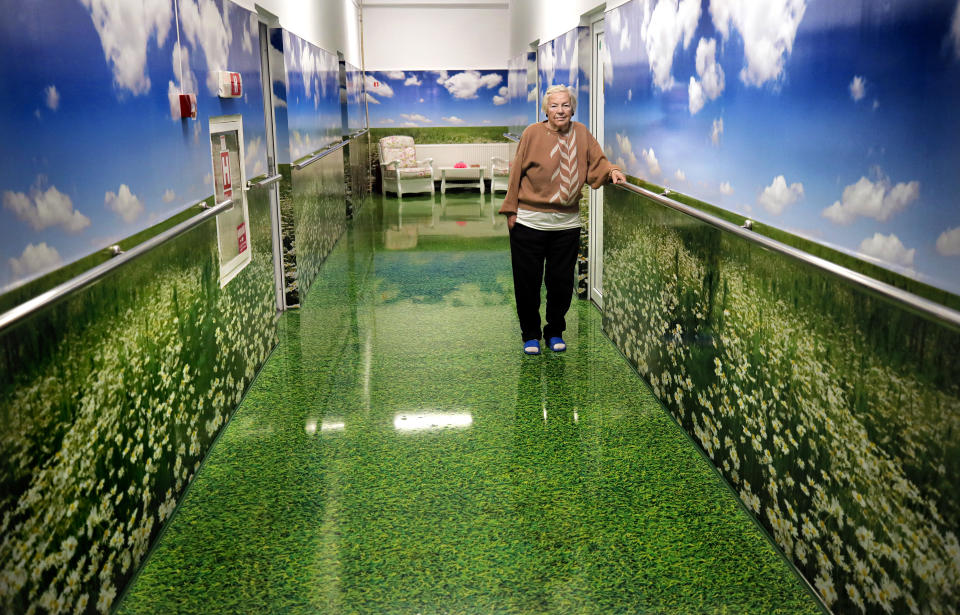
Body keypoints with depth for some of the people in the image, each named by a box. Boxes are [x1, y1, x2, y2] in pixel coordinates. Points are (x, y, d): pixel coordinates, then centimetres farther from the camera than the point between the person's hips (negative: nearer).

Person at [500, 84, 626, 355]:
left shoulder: (581, 133, 3)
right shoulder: (533, 133, -7)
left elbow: (596, 163, 9)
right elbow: (517, 173, -4)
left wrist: (611, 171, -13)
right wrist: (511, 210, -5)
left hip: (567, 223, 3)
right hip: (529, 221, -3)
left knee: (561, 282, 9)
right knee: (528, 282, 5)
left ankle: (555, 332, 28)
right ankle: (531, 334, 23)